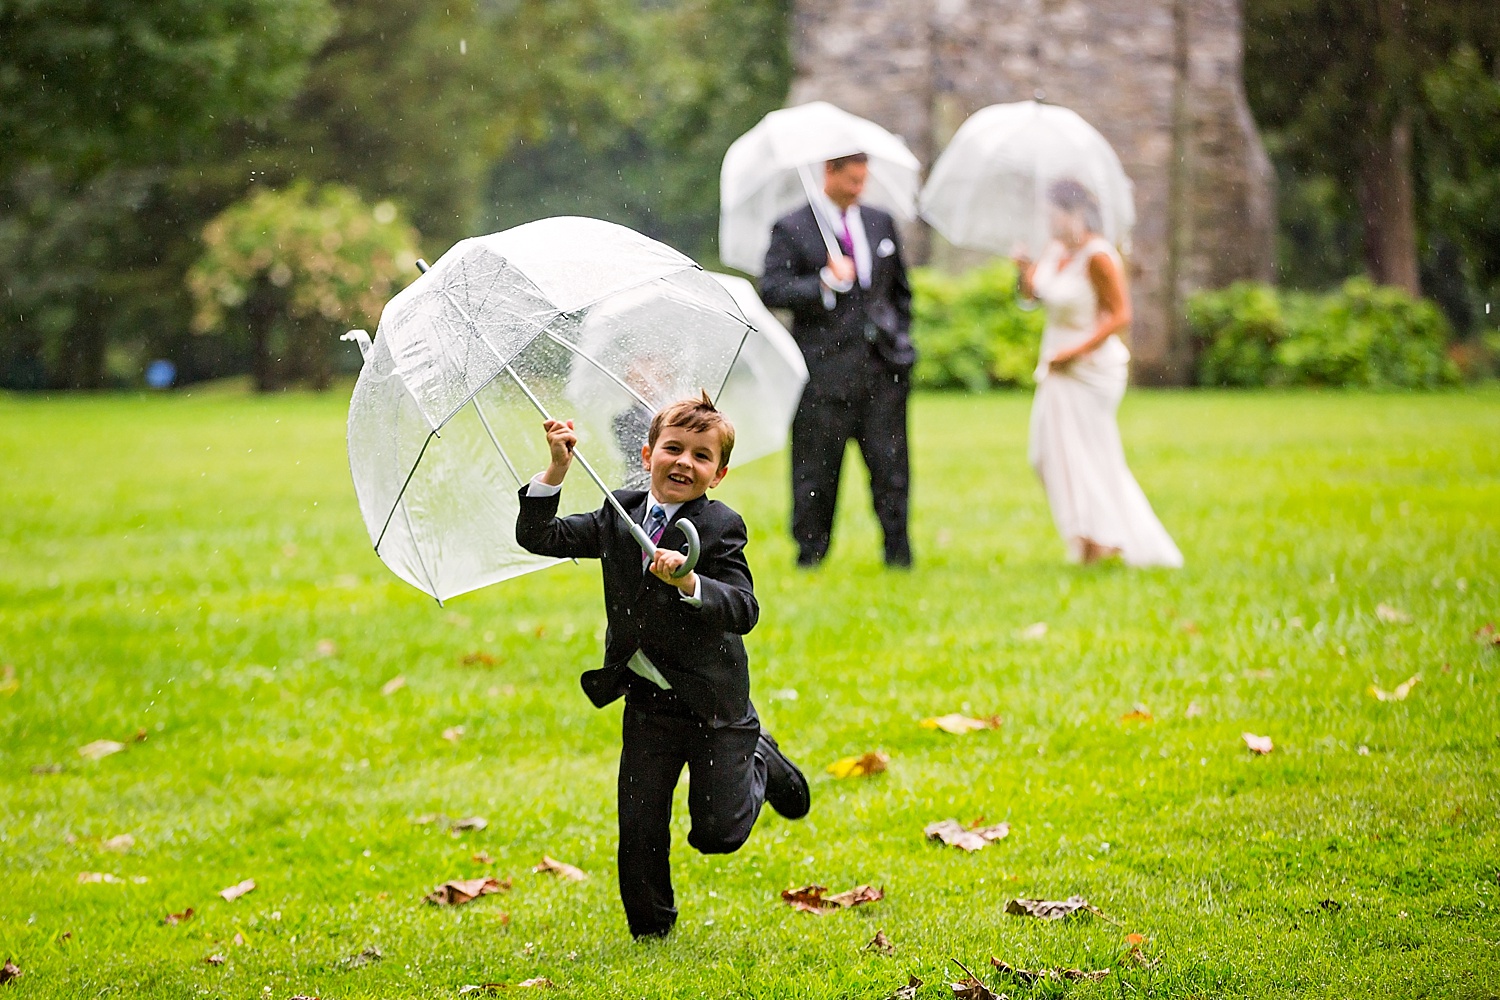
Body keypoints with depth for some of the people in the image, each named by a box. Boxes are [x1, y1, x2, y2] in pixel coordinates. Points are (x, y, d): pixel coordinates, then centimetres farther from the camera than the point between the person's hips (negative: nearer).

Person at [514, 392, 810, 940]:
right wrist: (557, 469, -14)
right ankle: (650, 927, 25)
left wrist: (690, 584, -40)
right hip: (648, 704, 4)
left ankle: (760, 764, 27)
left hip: (714, 704, -4)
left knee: (717, 831, -2)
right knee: (639, 828, 4)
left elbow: (744, 610, -23)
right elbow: (538, 537, -2)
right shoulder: (619, 517, 2)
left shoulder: (720, 528, -12)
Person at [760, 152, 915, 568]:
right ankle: (810, 557, 11)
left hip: (882, 368, 3)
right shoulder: (791, 230, 1)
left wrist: (898, 339, 14)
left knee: (891, 467, 1)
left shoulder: (881, 223, 15)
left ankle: (899, 556, 7)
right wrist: (826, 282, -16)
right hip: (824, 372, -3)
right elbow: (771, 291, -7)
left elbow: (901, 289, 24)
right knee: (816, 473, 1)